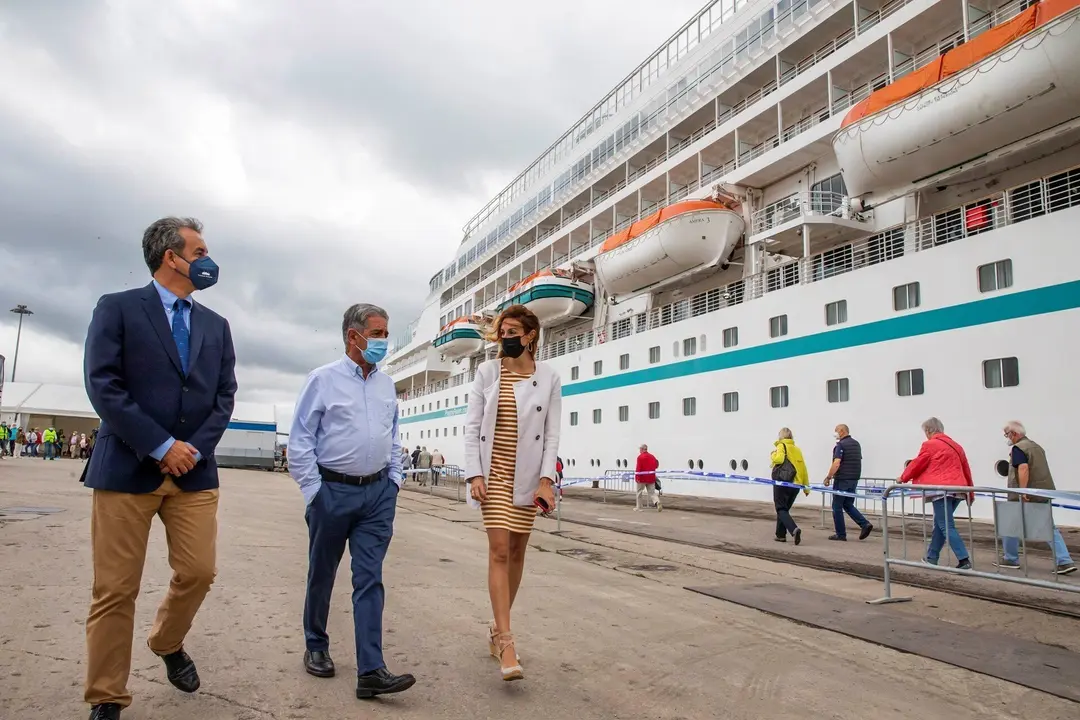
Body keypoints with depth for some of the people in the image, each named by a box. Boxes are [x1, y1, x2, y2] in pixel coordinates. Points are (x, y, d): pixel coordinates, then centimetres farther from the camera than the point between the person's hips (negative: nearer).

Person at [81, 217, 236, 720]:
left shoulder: (216, 325, 15)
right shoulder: (117, 309, 1)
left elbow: (225, 394, 9)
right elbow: (103, 385, -9)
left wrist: (195, 448, -6)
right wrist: (162, 446, -13)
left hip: (194, 471, 4)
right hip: (127, 468, -4)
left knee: (198, 572, 3)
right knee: (116, 589, 1)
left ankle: (167, 645, 33)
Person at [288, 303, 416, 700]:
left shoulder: (386, 384, 9)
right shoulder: (324, 379, -6)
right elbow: (300, 441, -6)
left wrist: (394, 479, 11)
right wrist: (313, 491, -9)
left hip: (378, 493, 3)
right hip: (333, 490, -3)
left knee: (369, 579, -1)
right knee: (322, 574, 13)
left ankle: (370, 672, 0)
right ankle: (316, 647, 34)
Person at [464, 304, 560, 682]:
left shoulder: (549, 378, 0)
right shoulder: (487, 372, 1)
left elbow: (552, 434, -2)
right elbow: (472, 426, 0)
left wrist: (546, 480, -11)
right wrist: (474, 474, -9)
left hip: (528, 476, 1)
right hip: (493, 472, -1)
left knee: (517, 552, 10)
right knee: (499, 551, -10)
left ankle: (498, 630, 27)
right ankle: (506, 643, -10)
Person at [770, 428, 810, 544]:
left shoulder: (781, 446, -1)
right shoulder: (797, 449, 15)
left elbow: (779, 459, -20)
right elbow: (803, 468, 15)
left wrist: (773, 455, 2)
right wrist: (806, 485, 20)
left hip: (783, 483, -6)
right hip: (796, 484, 6)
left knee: (781, 509, -2)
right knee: (785, 508, 18)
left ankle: (794, 529, -25)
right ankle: (781, 535, 18)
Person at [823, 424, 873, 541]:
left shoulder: (841, 445, -14)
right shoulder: (856, 444, 13)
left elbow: (836, 464, -22)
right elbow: (857, 461, 18)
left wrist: (828, 477, -15)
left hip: (842, 480, -8)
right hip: (854, 479, 8)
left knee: (837, 507, 3)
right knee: (848, 505, 17)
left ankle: (841, 534, 6)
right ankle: (865, 524, 0)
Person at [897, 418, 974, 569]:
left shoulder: (930, 445, -3)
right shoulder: (955, 445, 18)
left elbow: (917, 464, 3)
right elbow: (966, 469, 21)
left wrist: (903, 478, 19)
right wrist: (970, 491, 28)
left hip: (942, 490, -8)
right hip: (958, 489, 8)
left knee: (947, 527, -6)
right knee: (940, 524, 16)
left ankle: (964, 561, -12)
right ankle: (931, 558, 22)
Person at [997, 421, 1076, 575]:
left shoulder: (1018, 448, -13)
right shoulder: (1037, 446, 16)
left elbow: (1023, 468, -26)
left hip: (1026, 495, -8)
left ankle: (1010, 559, 15)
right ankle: (1065, 561, 1)